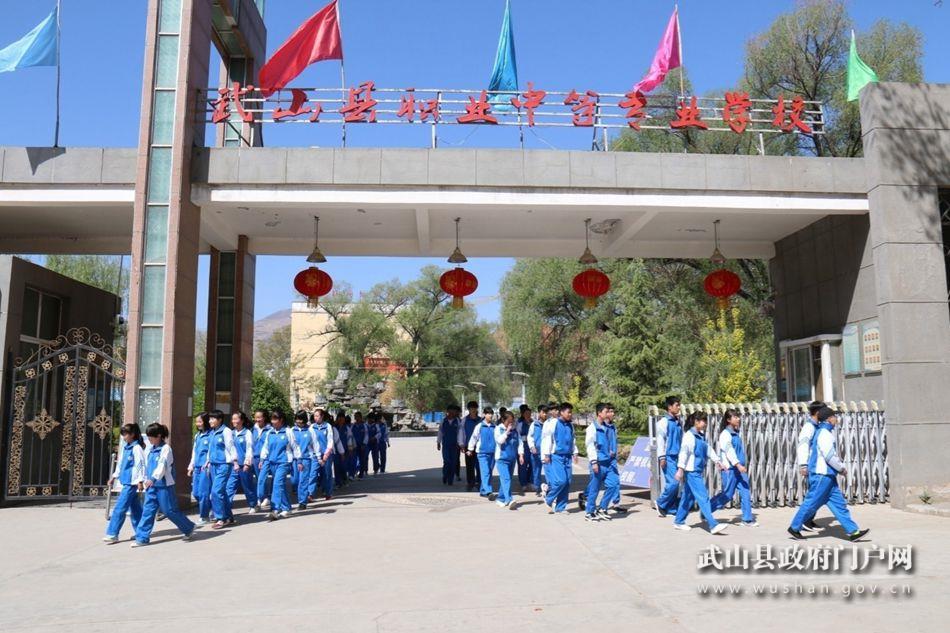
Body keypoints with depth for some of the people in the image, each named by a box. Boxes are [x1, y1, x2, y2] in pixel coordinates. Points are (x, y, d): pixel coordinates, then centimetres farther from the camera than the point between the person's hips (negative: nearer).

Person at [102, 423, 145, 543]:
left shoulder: (137, 448, -13)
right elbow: (120, 463, 21)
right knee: (135, 508, 14)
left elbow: (140, 465, -15)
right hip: (126, 481, 9)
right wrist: (114, 476, 21)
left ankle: (112, 534, -4)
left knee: (120, 508, -8)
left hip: (132, 482, -9)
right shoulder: (125, 447, 12)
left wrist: (140, 480, -17)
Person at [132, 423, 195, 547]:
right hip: (152, 486, 7)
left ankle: (189, 528, 18)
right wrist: (146, 481, 22)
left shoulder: (165, 449, -13)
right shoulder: (150, 449, 12)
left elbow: (162, 465, -25)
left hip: (164, 485, -7)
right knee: (147, 511, 3)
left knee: (169, 511, 0)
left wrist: (153, 478, -36)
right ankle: (142, 538, 7)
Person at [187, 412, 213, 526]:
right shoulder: (197, 435, 15)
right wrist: (191, 466, 18)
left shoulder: (211, 435, -9)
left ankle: (204, 517, 7)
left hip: (206, 467, -8)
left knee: (203, 492, -4)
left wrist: (207, 465, -15)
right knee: (195, 493, 10)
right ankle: (211, 508, 28)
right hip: (197, 467, 8)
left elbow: (212, 452, -11)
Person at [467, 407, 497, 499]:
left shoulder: (495, 427, 5)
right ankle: (488, 492, -19)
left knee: (489, 473, 9)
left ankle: (483, 491, 20)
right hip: (482, 453, -4)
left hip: (492, 453, 4)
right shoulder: (479, 426, -2)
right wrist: (470, 449, 13)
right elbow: (474, 438, 7)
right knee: (485, 472, -13)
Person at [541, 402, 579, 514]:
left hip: (567, 457, 6)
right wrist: (546, 454, -10)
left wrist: (575, 453, 15)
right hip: (556, 456, -6)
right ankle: (548, 499, 9)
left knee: (567, 482, 3)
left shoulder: (570, 425, 11)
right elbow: (546, 439, -8)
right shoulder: (553, 423, -9)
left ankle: (560, 507, 13)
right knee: (560, 480, -15)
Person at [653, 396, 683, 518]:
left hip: (677, 457, 7)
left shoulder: (678, 422, 14)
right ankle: (660, 503, 5)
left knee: (675, 484, 6)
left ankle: (671, 509, 13)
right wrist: (662, 457, -13)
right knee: (673, 482, -12)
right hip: (668, 457, -7)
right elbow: (660, 440, -9)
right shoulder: (664, 422, -6)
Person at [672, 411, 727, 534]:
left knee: (689, 497, 15)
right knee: (703, 497, -10)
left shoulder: (702, 435, 13)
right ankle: (713, 525, -11)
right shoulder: (689, 436, -14)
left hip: (698, 471, 9)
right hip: (691, 472, -9)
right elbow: (684, 452, -20)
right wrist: (680, 469, -25)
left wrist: (717, 461, 21)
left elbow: (708, 450, 24)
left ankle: (678, 522, 24)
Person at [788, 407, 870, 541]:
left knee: (838, 503, 8)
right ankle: (794, 528, 7)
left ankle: (853, 531, 9)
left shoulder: (823, 432, 15)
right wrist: (842, 468, -6)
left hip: (827, 475, 10)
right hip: (822, 475, -10)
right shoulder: (825, 434, -15)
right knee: (812, 502, -2)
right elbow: (829, 456, -19)